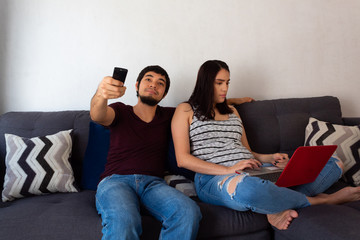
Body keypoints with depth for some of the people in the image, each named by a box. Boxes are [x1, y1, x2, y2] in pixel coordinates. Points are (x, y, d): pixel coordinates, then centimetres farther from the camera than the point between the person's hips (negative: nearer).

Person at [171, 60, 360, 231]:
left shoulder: (232, 111, 26)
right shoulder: (186, 110, 8)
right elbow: (182, 159, -4)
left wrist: (270, 158, 1)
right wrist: (228, 169, -14)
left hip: (253, 171, 6)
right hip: (213, 178, -6)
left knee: (334, 163, -1)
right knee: (245, 187, -45)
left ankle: (278, 206, -27)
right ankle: (318, 199, -16)